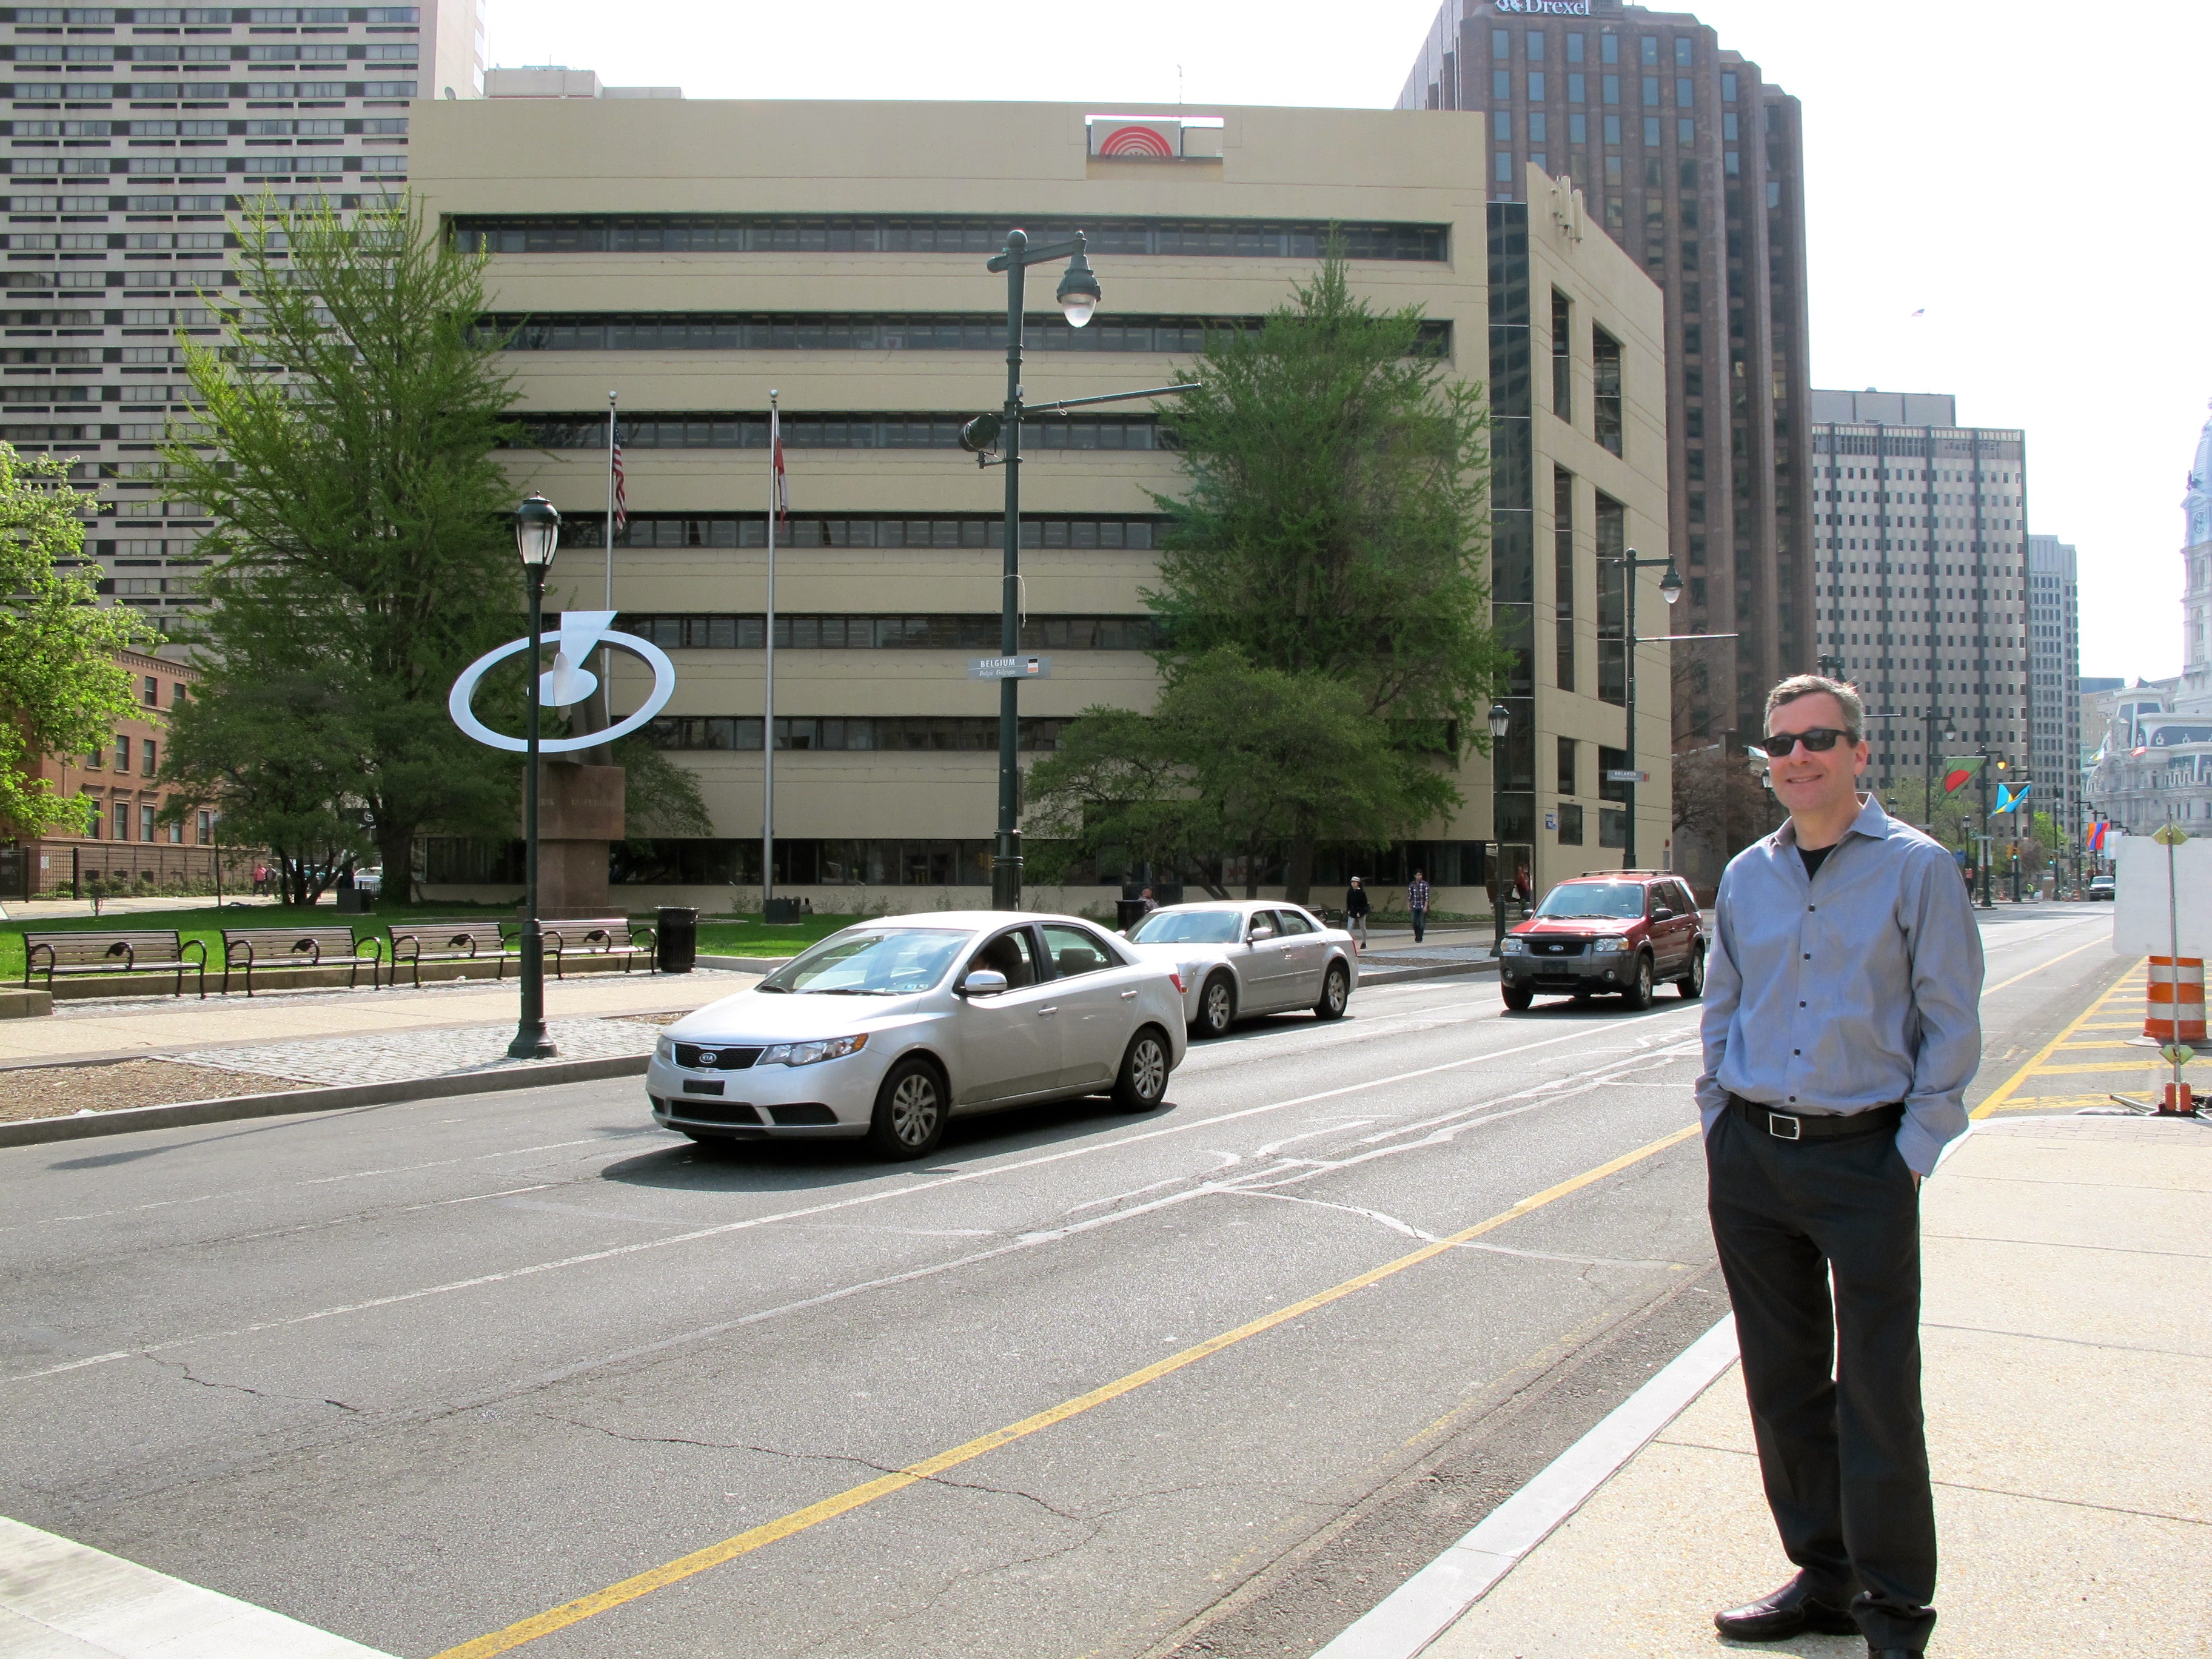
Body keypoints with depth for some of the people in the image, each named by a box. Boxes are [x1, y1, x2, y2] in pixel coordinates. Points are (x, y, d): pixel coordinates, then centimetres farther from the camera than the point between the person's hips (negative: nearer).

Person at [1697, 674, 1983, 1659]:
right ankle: (1821, 1578, 28)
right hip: (1749, 1161, 4)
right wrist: (1720, 1125, 10)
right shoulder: (1746, 876, 9)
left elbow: (1952, 1023, -3)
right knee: (1782, 1381, 13)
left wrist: (1915, 1151, -7)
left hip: (1865, 1158, -4)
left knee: (1878, 1392, 2)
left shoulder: (1916, 868, -4)